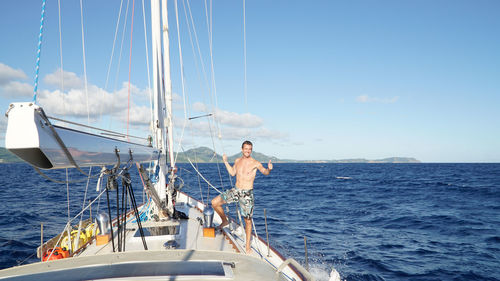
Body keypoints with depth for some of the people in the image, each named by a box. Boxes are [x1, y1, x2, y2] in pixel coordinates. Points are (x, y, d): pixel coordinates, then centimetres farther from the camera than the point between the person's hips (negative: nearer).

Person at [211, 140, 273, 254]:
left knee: (248, 220, 0)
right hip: (235, 190, 4)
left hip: (247, 193, -4)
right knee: (215, 203, -7)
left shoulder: (255, 163, -7)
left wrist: (269, 169, -34)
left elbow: (265, 172, -12)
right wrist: (226, 162, 21)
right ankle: (224, 221, 19)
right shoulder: (237, 161, 8)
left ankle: (248, 246, 12)